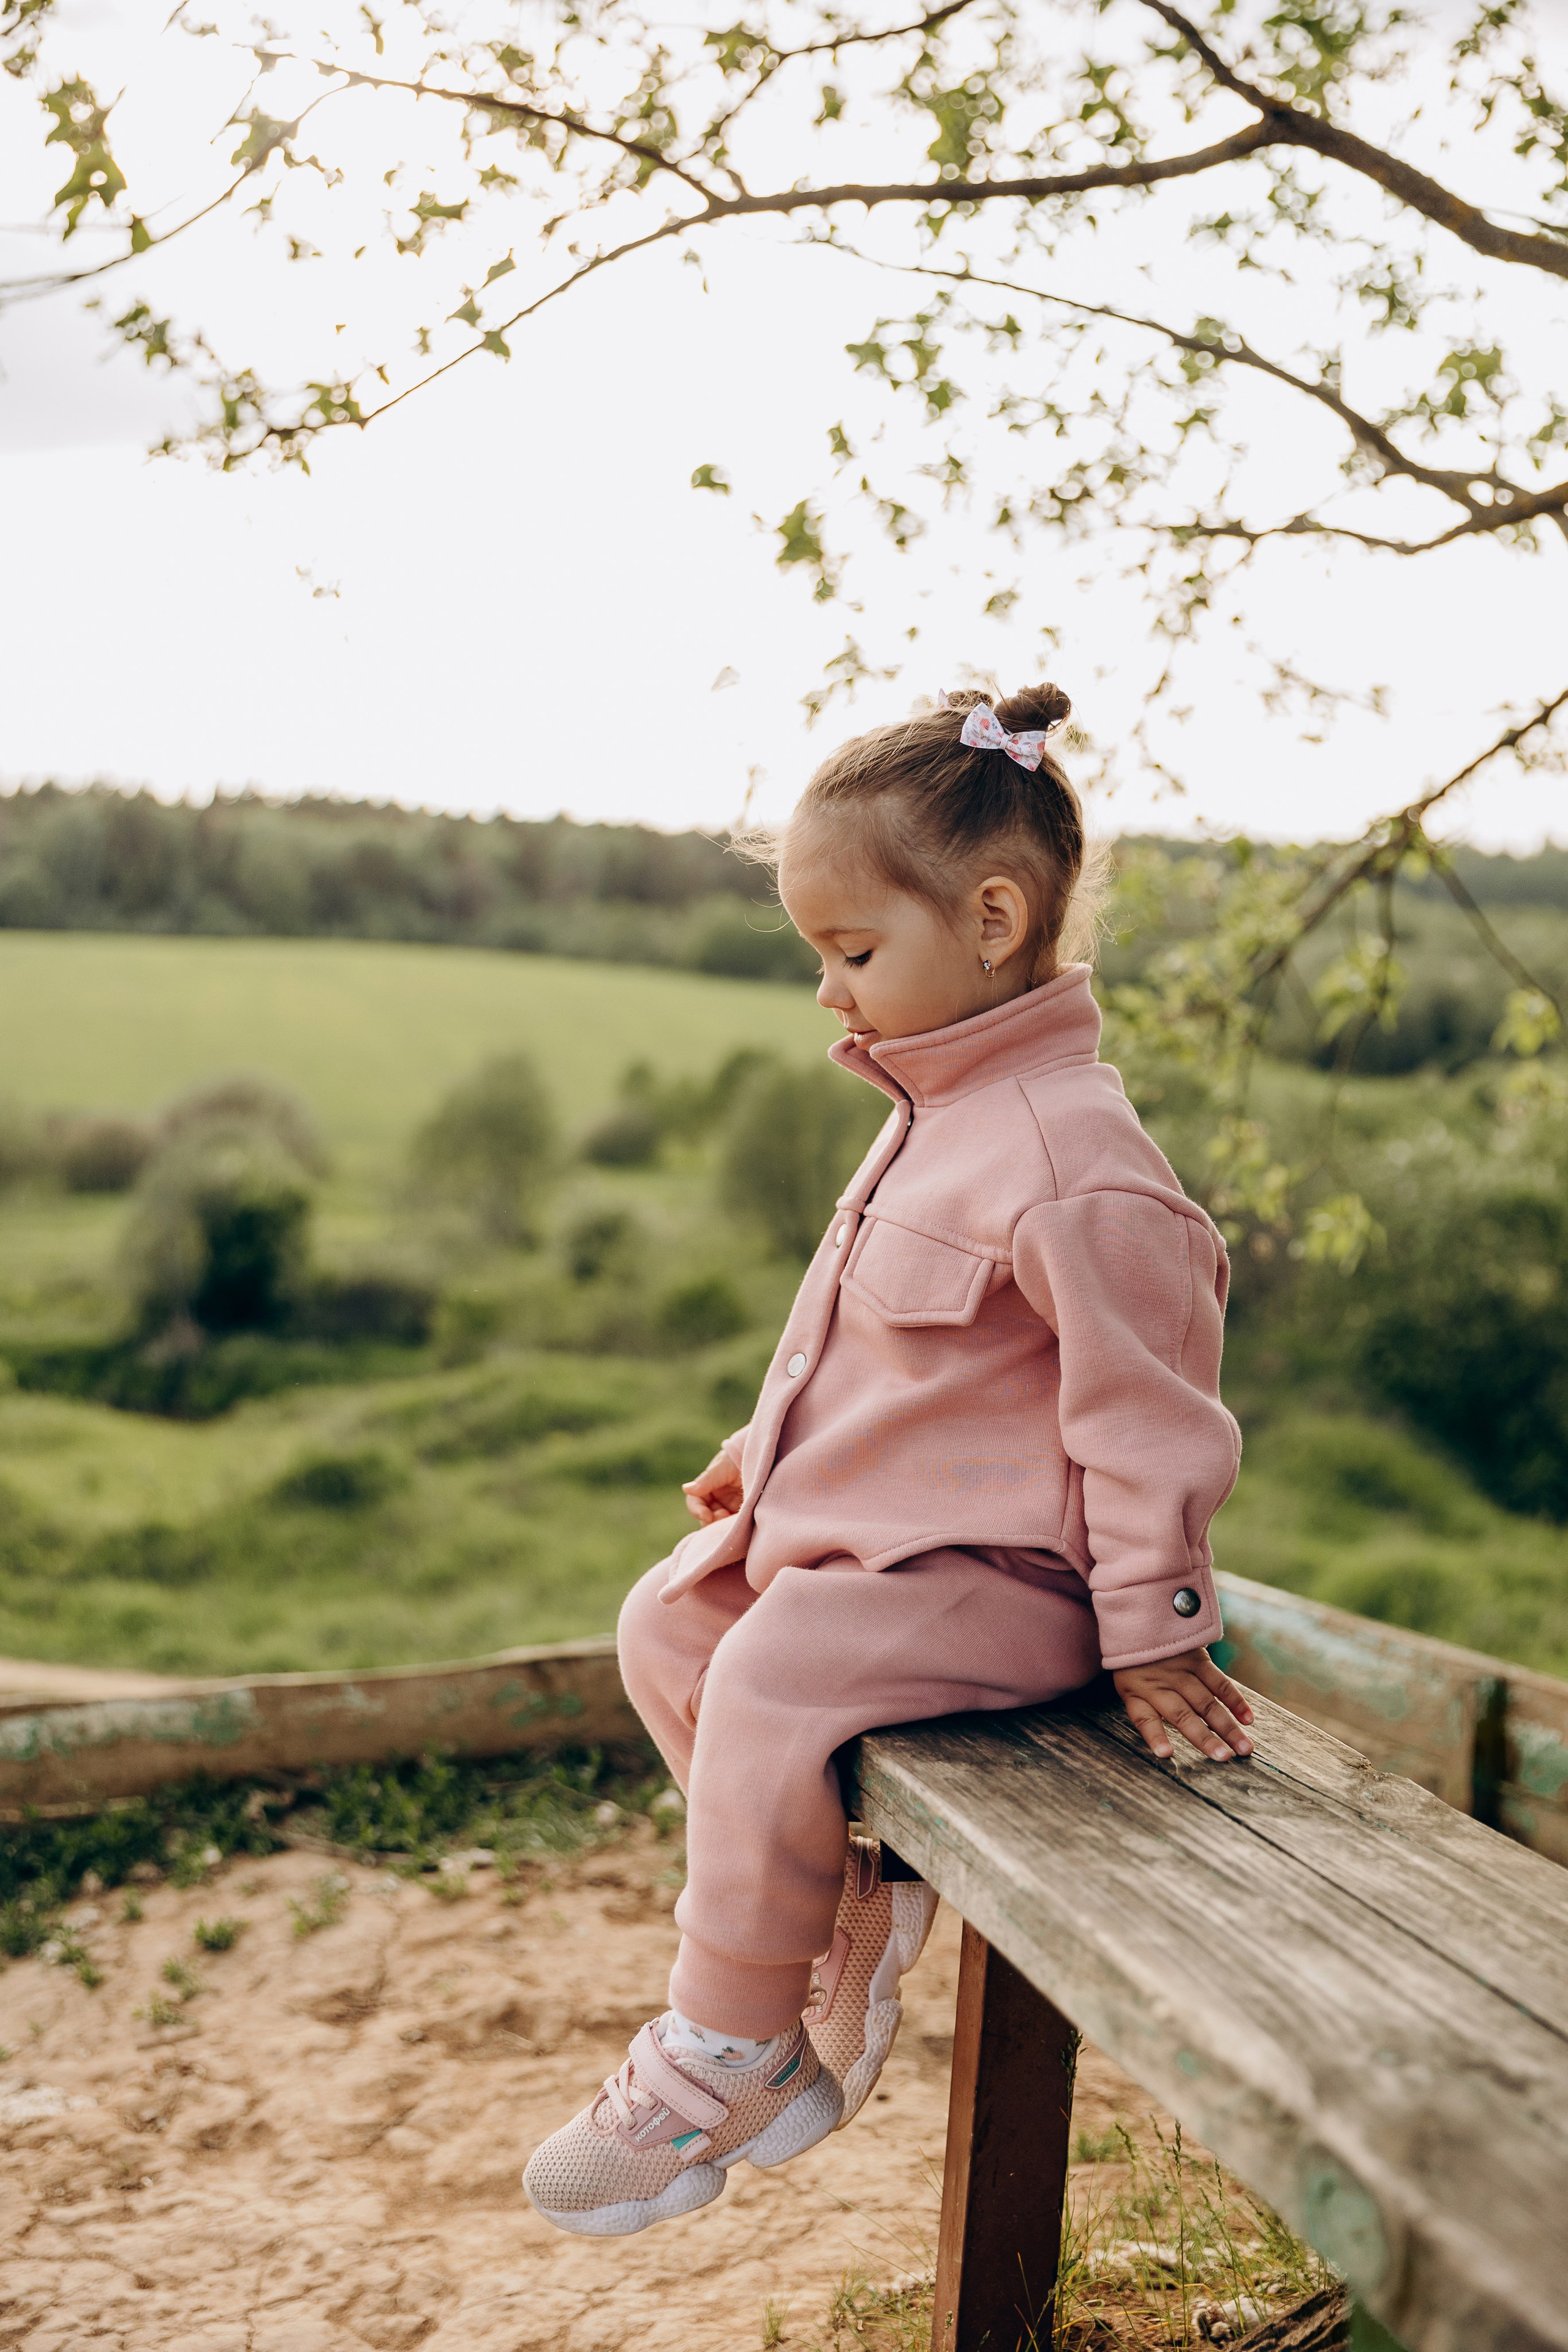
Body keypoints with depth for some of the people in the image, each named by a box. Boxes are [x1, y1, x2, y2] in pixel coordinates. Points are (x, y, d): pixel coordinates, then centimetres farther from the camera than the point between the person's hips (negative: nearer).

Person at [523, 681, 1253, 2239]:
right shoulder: (938, 1110, 9)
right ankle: (842, 1895, 18)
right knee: (669, 1620, 8)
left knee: (776, 1679, -26)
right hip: (862, 1521, 10)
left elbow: (1142, 1401, -19)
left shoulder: (1070, 1155, -23)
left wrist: (1149, 1628, -13)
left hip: (997, 1570, -10)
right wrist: (776, 1454, 16)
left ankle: (737, 2052, -4)